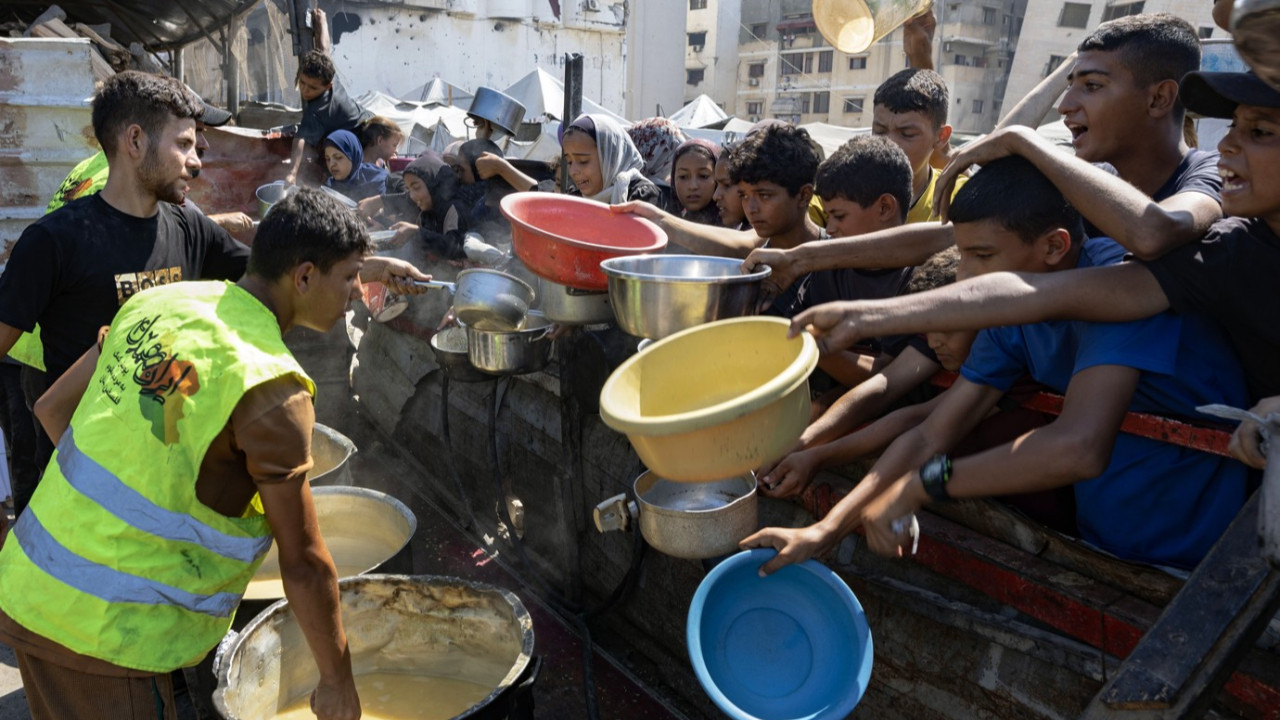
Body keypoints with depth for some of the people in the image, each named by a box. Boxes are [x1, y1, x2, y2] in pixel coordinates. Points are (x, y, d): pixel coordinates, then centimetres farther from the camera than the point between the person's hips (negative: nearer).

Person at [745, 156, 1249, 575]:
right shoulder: (1013, 317, -2)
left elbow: (1079, 447, -37)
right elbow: (929, 438, -2)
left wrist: (918, 485, -28)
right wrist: (825, 529, -10)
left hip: (1189, 566, -6)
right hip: (1099, 543, 6)